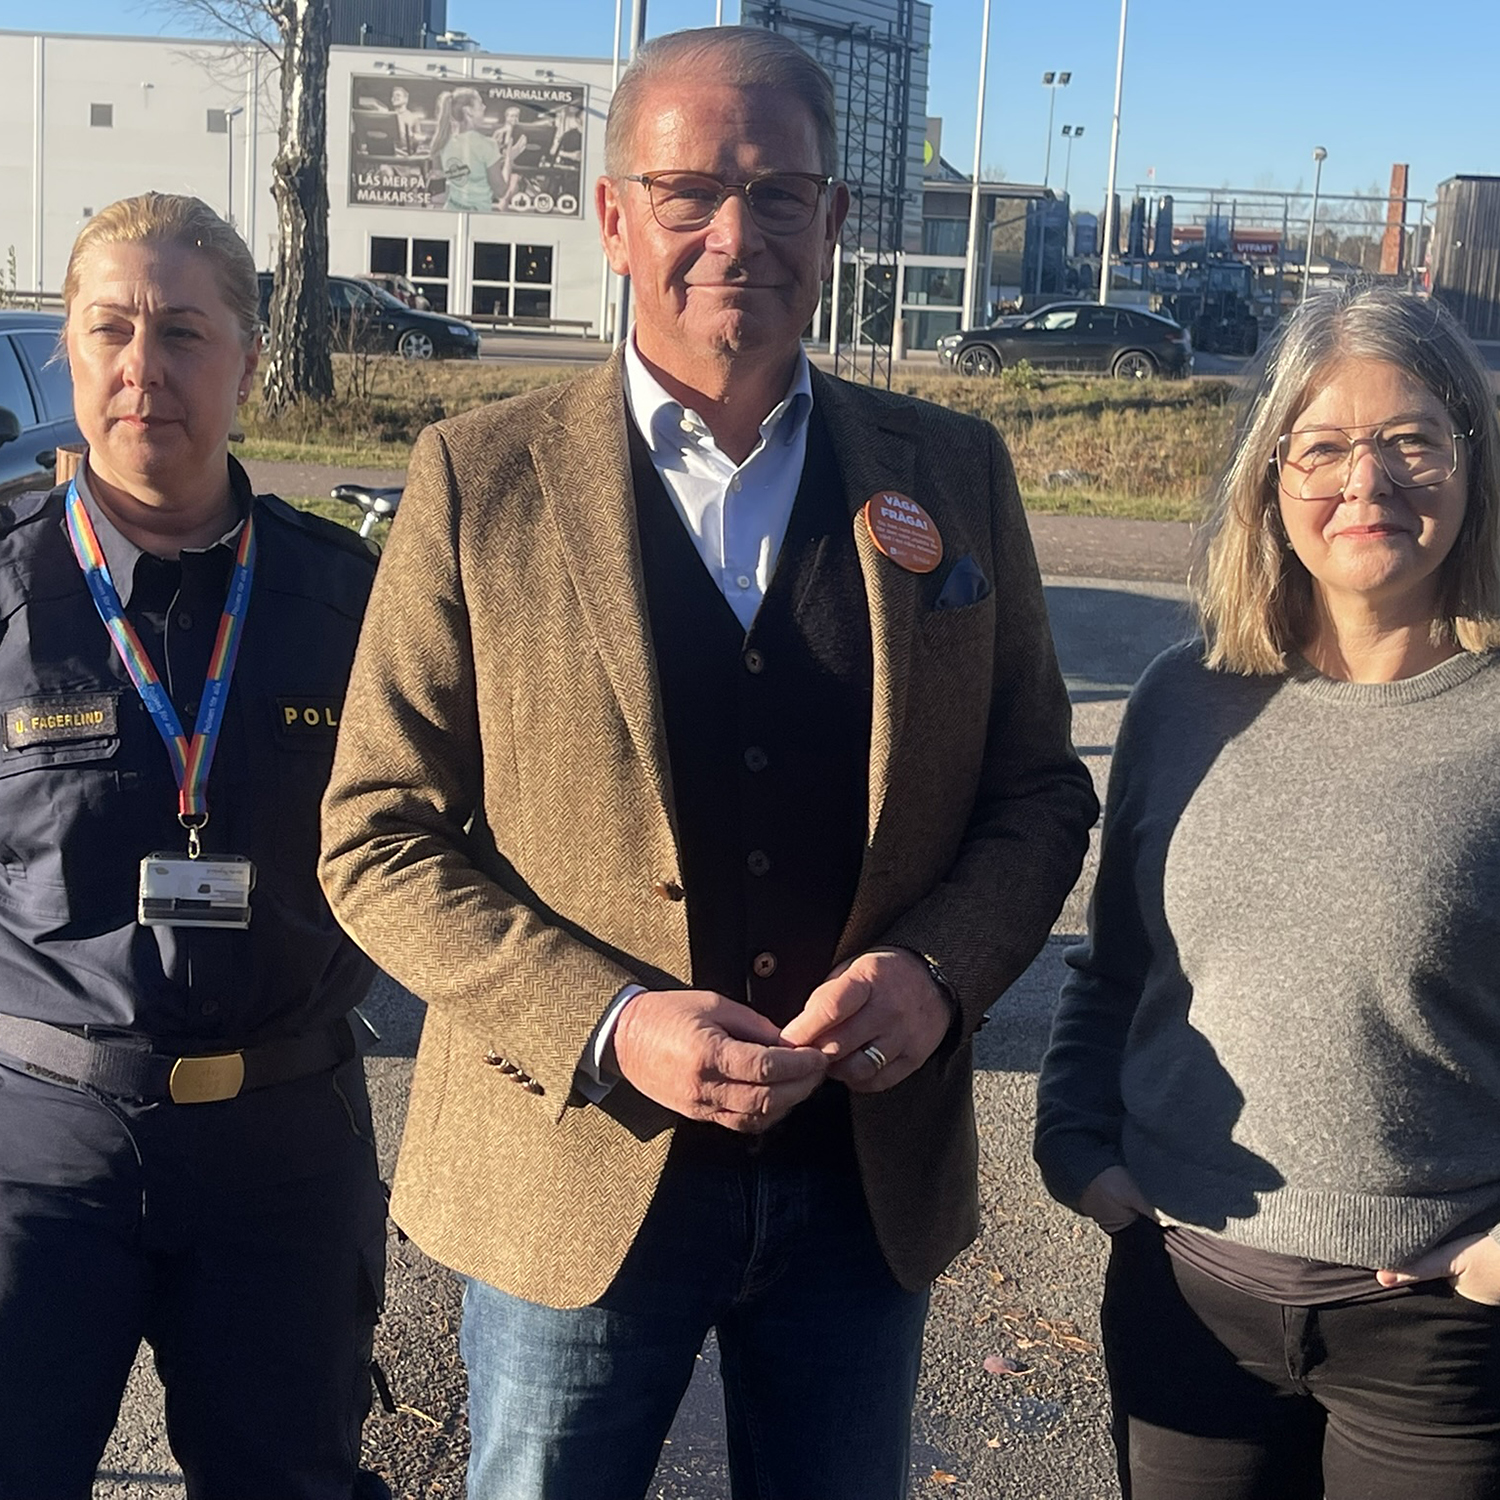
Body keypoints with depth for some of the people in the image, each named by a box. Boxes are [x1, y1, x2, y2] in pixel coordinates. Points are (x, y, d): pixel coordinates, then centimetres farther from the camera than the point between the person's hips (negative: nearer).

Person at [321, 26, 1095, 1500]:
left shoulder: (951, 474, 2)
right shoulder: (480, 478, -6)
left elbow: (1038, 789, 6)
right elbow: (377, 837, -6)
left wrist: (940, 971, -13)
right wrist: (605, 1026, -19)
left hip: (872, 1172, 3)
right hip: (573, 1174, -2)